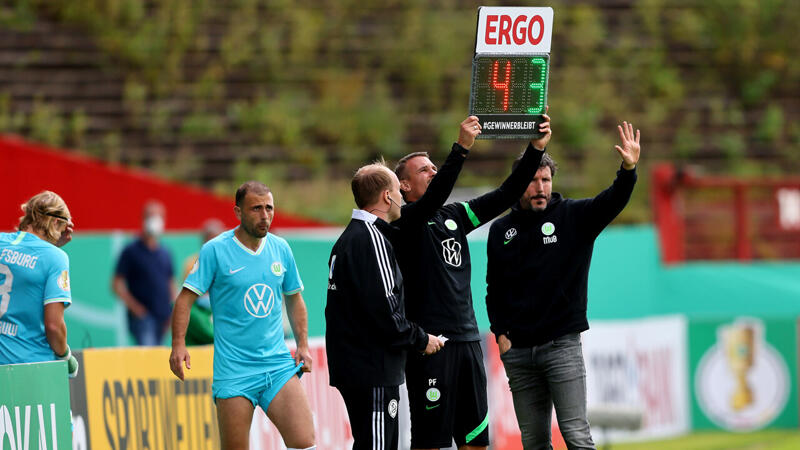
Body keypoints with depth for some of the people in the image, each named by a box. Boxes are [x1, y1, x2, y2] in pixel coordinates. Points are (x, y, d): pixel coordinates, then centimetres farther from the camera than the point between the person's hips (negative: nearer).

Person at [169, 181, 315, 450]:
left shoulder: (281, 249, 8)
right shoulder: (215, 250, -5)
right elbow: (185, 298, -4)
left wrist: (302, 344, 11)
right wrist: (178, 344, -16)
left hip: (279, 366, 3)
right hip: (233, 372, -3)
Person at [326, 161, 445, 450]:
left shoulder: (348, 238, 18)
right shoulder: (371, 239, -14)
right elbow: (383, 309, -21)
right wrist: (420, 340, -8)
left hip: (351, 368, 10)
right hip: (373, 372, -10)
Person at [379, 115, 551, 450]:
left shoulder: (454, 216, 16)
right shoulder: (404, 224, -5)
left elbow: (506, 195, 12)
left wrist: (536, 149, 1)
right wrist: (462, 147, -32)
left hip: (467, 340, 7)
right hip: (430, 343, -7)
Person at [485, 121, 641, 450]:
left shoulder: (574, 216, 1)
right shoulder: (501, 231, 10)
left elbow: (612, 202, -17)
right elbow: (494, 290, 16)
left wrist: (628, 170, -36)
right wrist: (500, 334, 4)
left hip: (562, 345, -3)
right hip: (518, 352, 3)